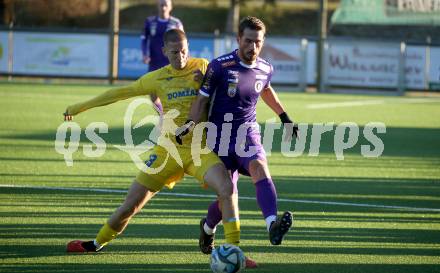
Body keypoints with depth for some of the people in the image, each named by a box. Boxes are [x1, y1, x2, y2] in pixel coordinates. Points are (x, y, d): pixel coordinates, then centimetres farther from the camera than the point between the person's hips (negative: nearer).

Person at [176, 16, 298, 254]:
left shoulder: (265, 69, 2)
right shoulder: (220, 66, -12)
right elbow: (202, 99, -6)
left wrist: (285, 117, 31)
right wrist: (188, 127, -20)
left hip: (249, 133, 2)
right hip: (221, 137, -2)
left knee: (259, 167, -30)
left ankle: (273, 225, -50)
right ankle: (208, 227, 31)